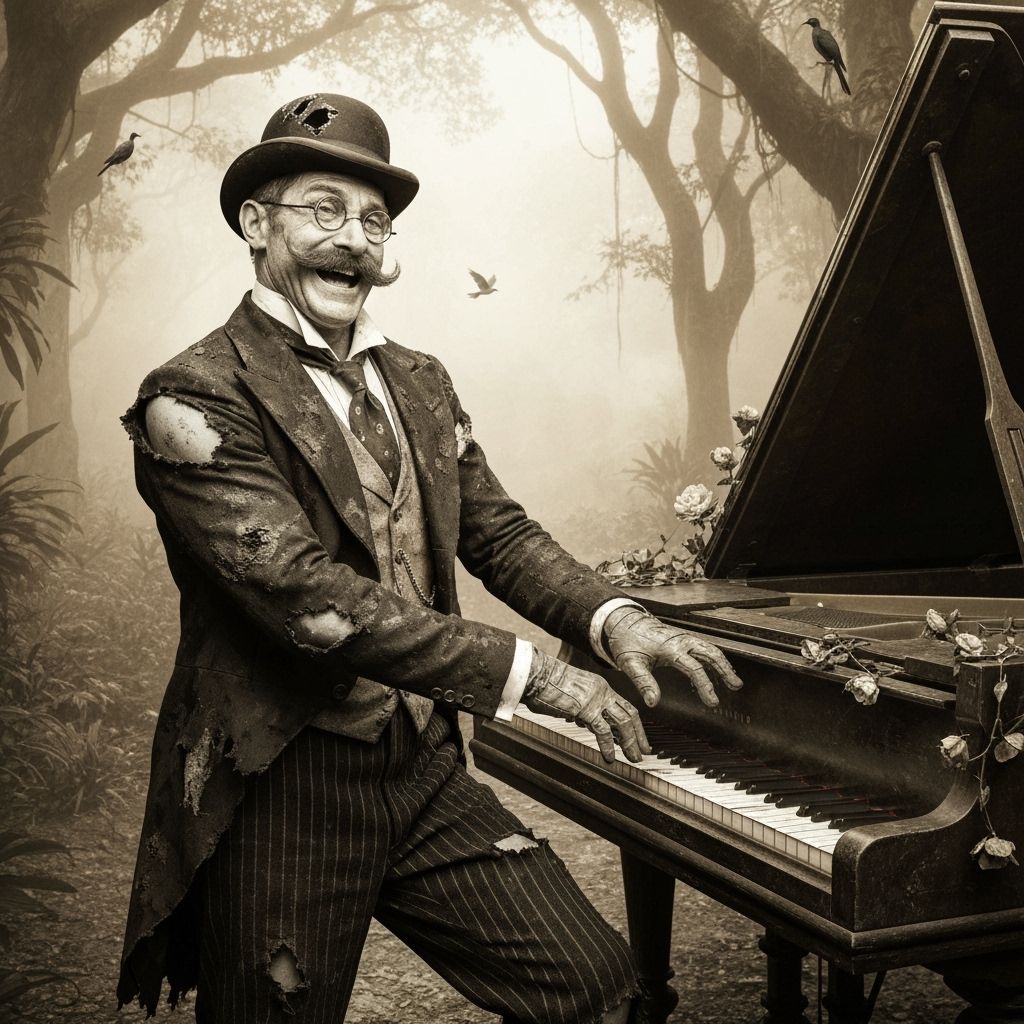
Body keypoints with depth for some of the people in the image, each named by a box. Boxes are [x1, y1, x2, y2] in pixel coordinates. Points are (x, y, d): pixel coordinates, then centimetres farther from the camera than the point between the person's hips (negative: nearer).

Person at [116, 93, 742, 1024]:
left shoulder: (418, 383, 12)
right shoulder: (196, 399, -13)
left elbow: (496, 532, 10)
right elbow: (304, 591, -24)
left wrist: (611, 619, -10)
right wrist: (524, 672, -25)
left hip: (425, 771, 6)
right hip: (284, 796, -5)